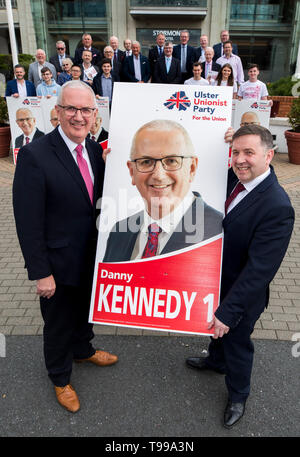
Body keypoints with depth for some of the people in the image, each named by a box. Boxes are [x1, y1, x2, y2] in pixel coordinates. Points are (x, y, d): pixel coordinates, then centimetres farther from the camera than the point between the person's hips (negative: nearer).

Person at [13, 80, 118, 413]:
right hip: (58, 264, -5)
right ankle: (60, 379, 44)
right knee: (58, 324, 18)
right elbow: (28, 223, -20)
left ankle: (83, 350, 57)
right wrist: (41, 273, -18)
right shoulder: (34, 156, -21)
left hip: (92, 259, 6)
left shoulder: (95, 149, -1)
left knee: (86, 311, 28)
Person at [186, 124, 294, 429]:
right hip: (216, 280, 6)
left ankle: (238, 396, 48)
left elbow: (259, 269, -31)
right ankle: (215, 360, 63)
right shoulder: (232, 178, -10)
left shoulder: (277, 207, -31)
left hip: (242, 291, -6)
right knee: (217, 328, 31)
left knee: (236, 341, 18)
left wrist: (228, 311, -29)